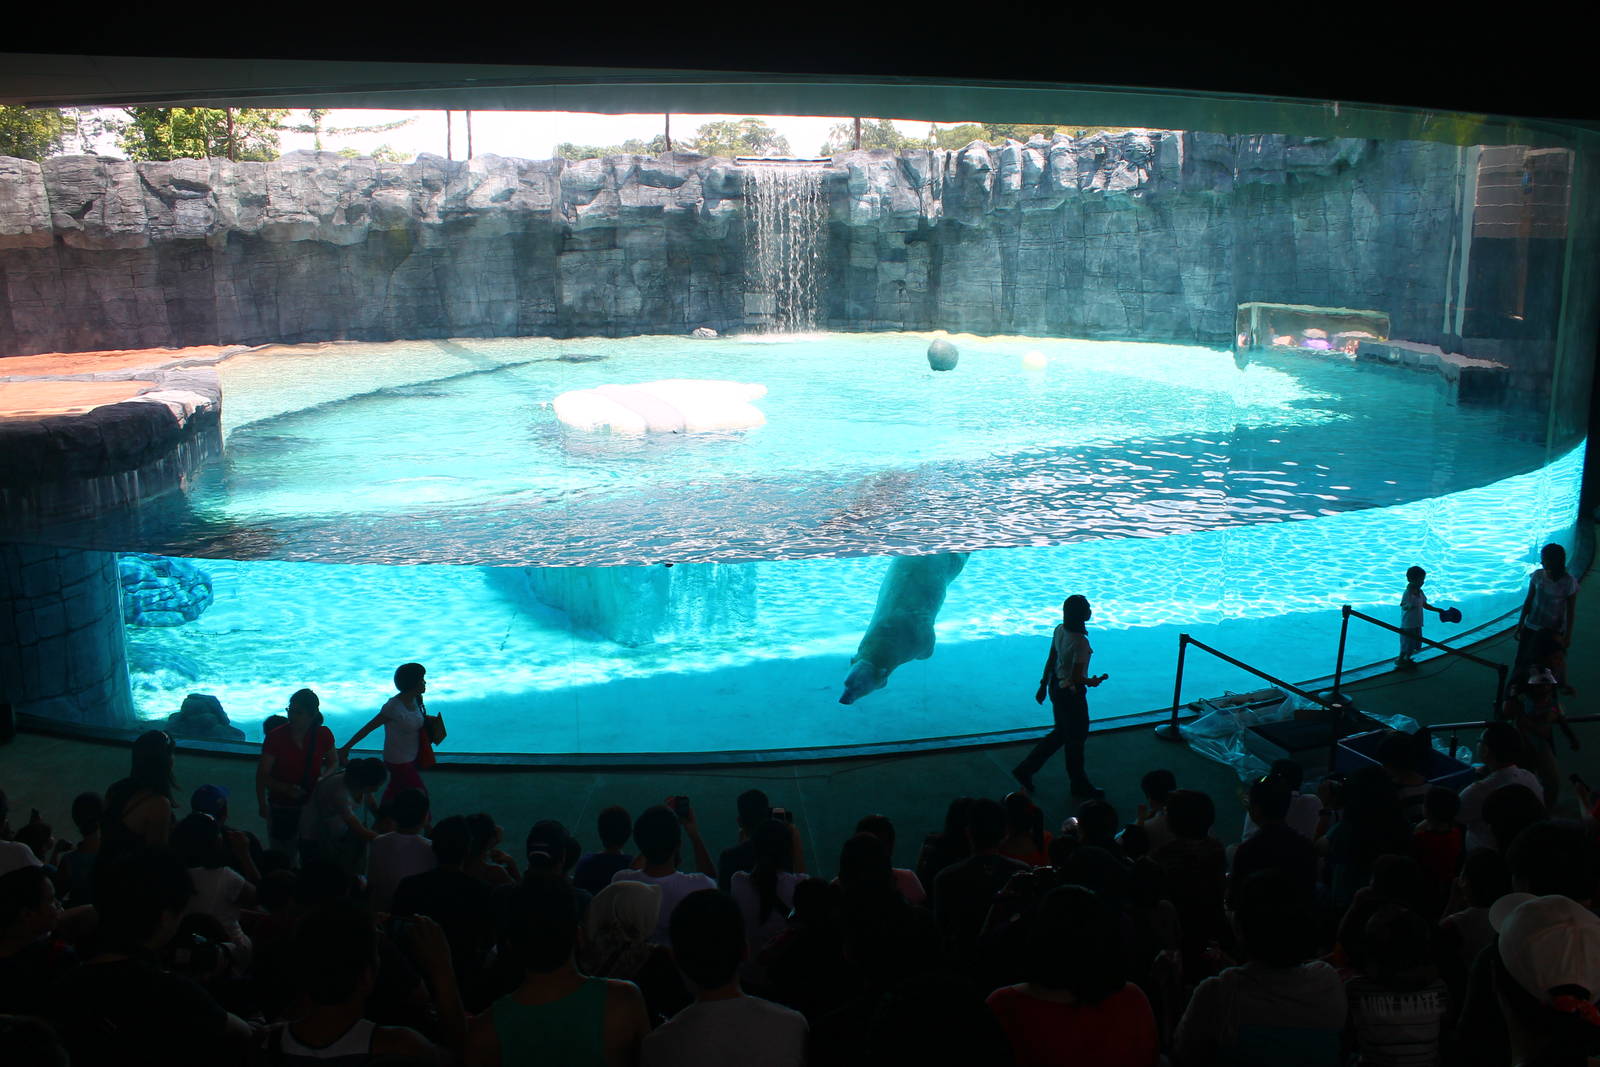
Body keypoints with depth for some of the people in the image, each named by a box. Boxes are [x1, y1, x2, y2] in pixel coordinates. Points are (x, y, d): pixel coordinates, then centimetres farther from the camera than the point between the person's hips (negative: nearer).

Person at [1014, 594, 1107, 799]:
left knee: (1061, 733, 24)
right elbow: (1076, 677, -27)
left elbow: (1050, 660, 6)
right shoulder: (1080, 642, -28)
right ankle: (1080, 786, 30)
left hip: (1056, 687, 8)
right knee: (1076, 738, 12)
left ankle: (1025, 770, 27)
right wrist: (1092, 682, -10)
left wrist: (1044, 685, 15)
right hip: (1071, 693, -8)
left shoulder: (1059, 630, -4)